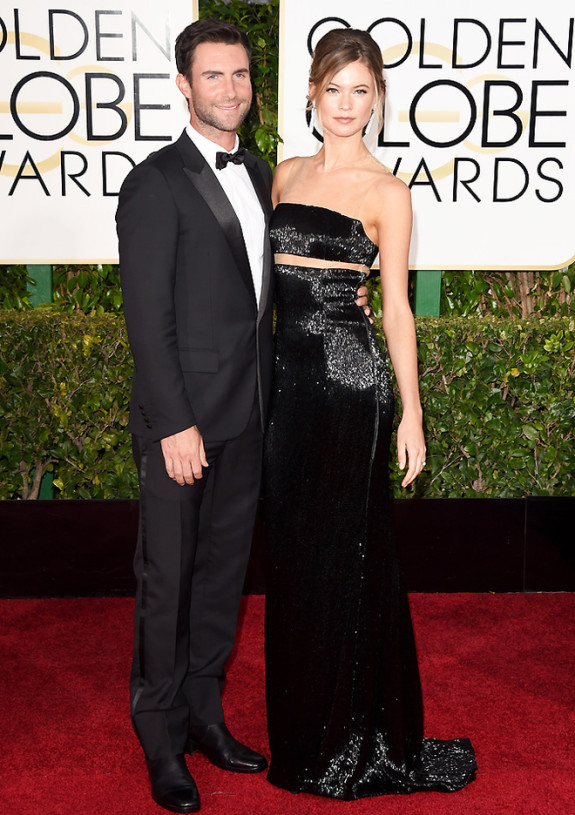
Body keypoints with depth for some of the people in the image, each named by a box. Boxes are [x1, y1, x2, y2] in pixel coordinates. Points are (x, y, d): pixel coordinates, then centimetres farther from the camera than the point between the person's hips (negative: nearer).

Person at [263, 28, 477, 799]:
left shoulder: (386, 191, -3)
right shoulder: (286, 173, 12)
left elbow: (397, 307, -5)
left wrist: (412, 415, -8)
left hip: (348, 374, -5)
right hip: (288, 368, 6)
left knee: (343, 547, 2)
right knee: (292, 544, 12)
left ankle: (354, 732, 20)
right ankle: (301, 721, 29)